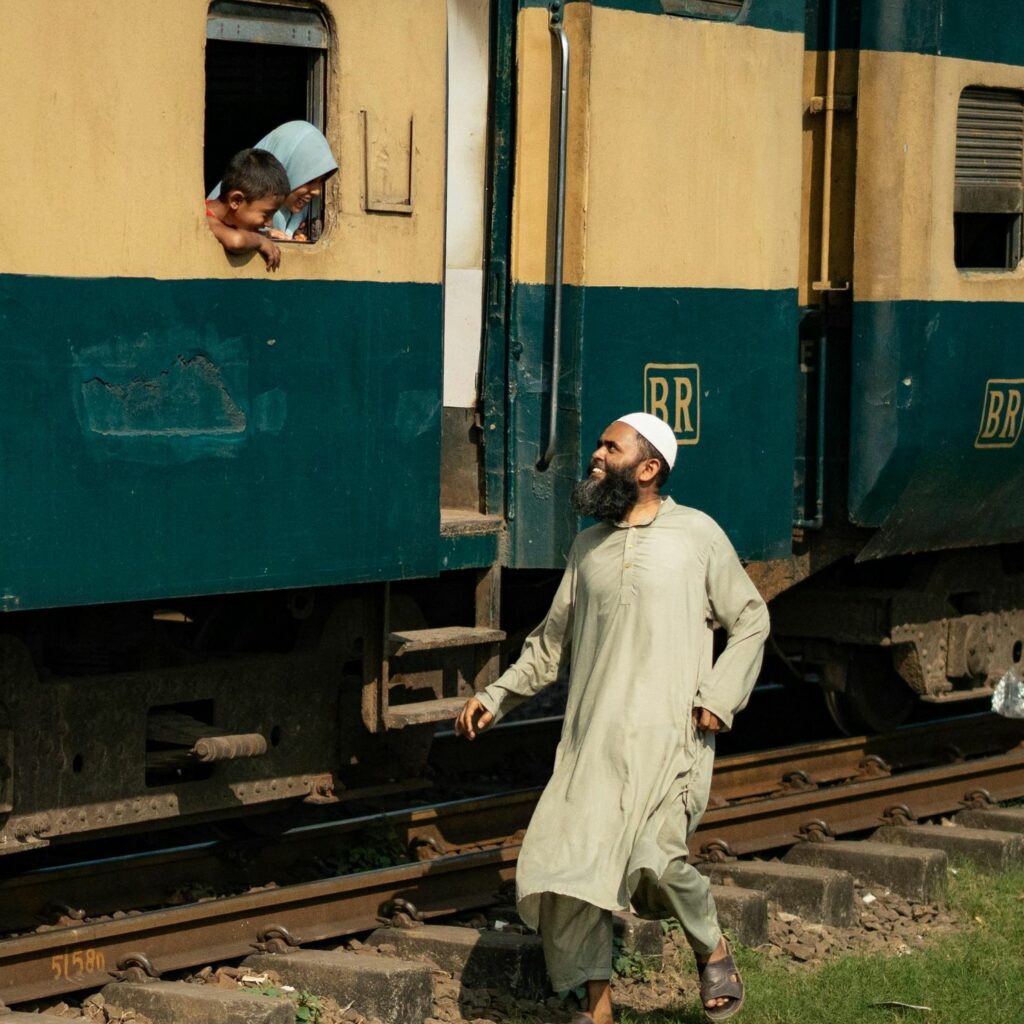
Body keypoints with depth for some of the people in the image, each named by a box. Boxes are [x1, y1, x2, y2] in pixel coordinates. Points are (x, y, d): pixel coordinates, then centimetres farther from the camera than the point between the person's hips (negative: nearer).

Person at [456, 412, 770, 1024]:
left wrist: (719, 697, -6)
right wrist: (496, 698, 16)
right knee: (564, 861, -5)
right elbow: (553, 642, 24)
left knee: (654, 854, -22)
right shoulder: (589, 547, 16)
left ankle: (713, 950, 9)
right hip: (593, 738, 5)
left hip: (669, 733, -5)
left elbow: (751, 621, 6)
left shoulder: (697, 535, 2)